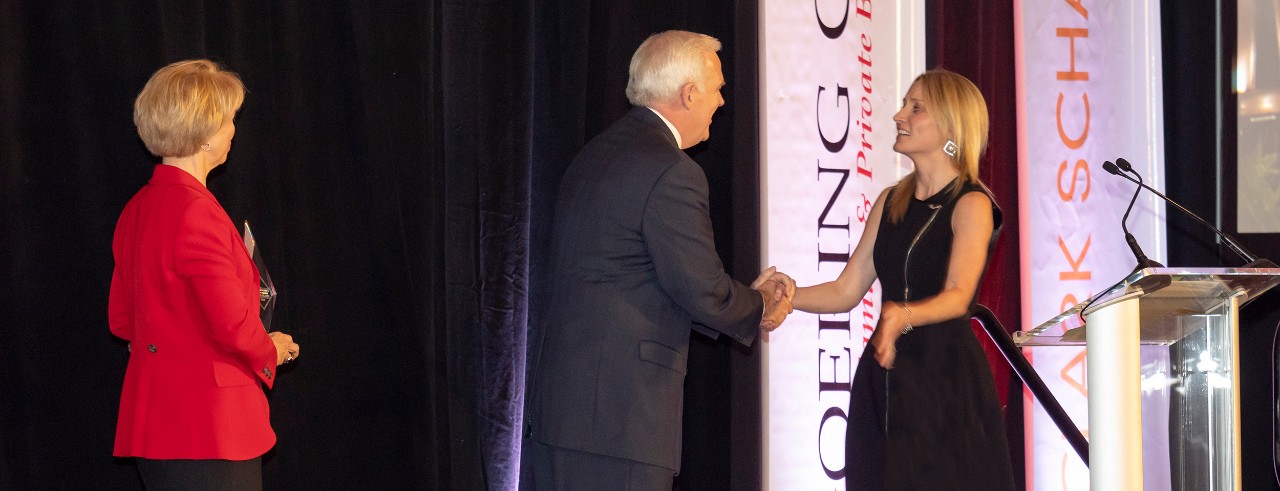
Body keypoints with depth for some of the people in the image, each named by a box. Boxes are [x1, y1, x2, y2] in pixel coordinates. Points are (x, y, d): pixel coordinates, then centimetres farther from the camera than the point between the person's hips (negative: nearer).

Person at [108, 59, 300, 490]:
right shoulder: (196, 212, -18)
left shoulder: (138, 208, 11)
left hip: (154, 418, 10)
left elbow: (121, 319, 18)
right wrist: (271, 350, -1)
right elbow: (232, 324, -20)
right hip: (209, 425, -10)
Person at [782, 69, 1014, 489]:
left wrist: (903, 317, -38)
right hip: (883, 378, 6)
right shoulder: (891, 202, 13)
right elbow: (846, 290, 11)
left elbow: (958, 296, -19)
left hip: (947, 376, -6)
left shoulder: (971, 204, -6)